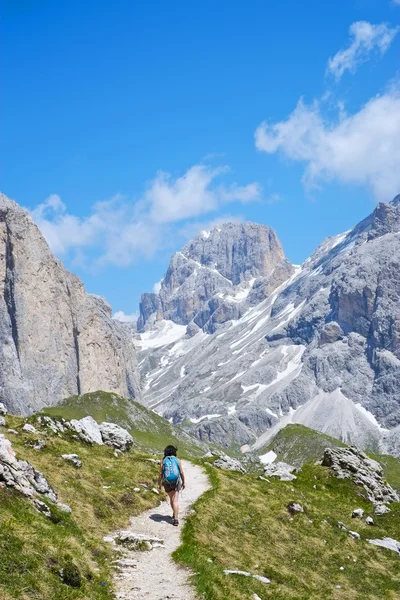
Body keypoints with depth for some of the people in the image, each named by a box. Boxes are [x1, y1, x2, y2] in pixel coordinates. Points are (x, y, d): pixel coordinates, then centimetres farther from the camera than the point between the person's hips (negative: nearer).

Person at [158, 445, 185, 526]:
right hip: (176, 482, -1)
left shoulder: (163, 461, -1)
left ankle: (175, 514, 39)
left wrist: (159, 484, 5)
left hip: (167, 483, 2)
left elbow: (160, 474, -3)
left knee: (171, 498, 23)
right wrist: (183, 482, 10)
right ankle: (175, 519, -16)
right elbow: (182, 473, -2)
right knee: (175, 500, -5)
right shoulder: (177, 460, -3)